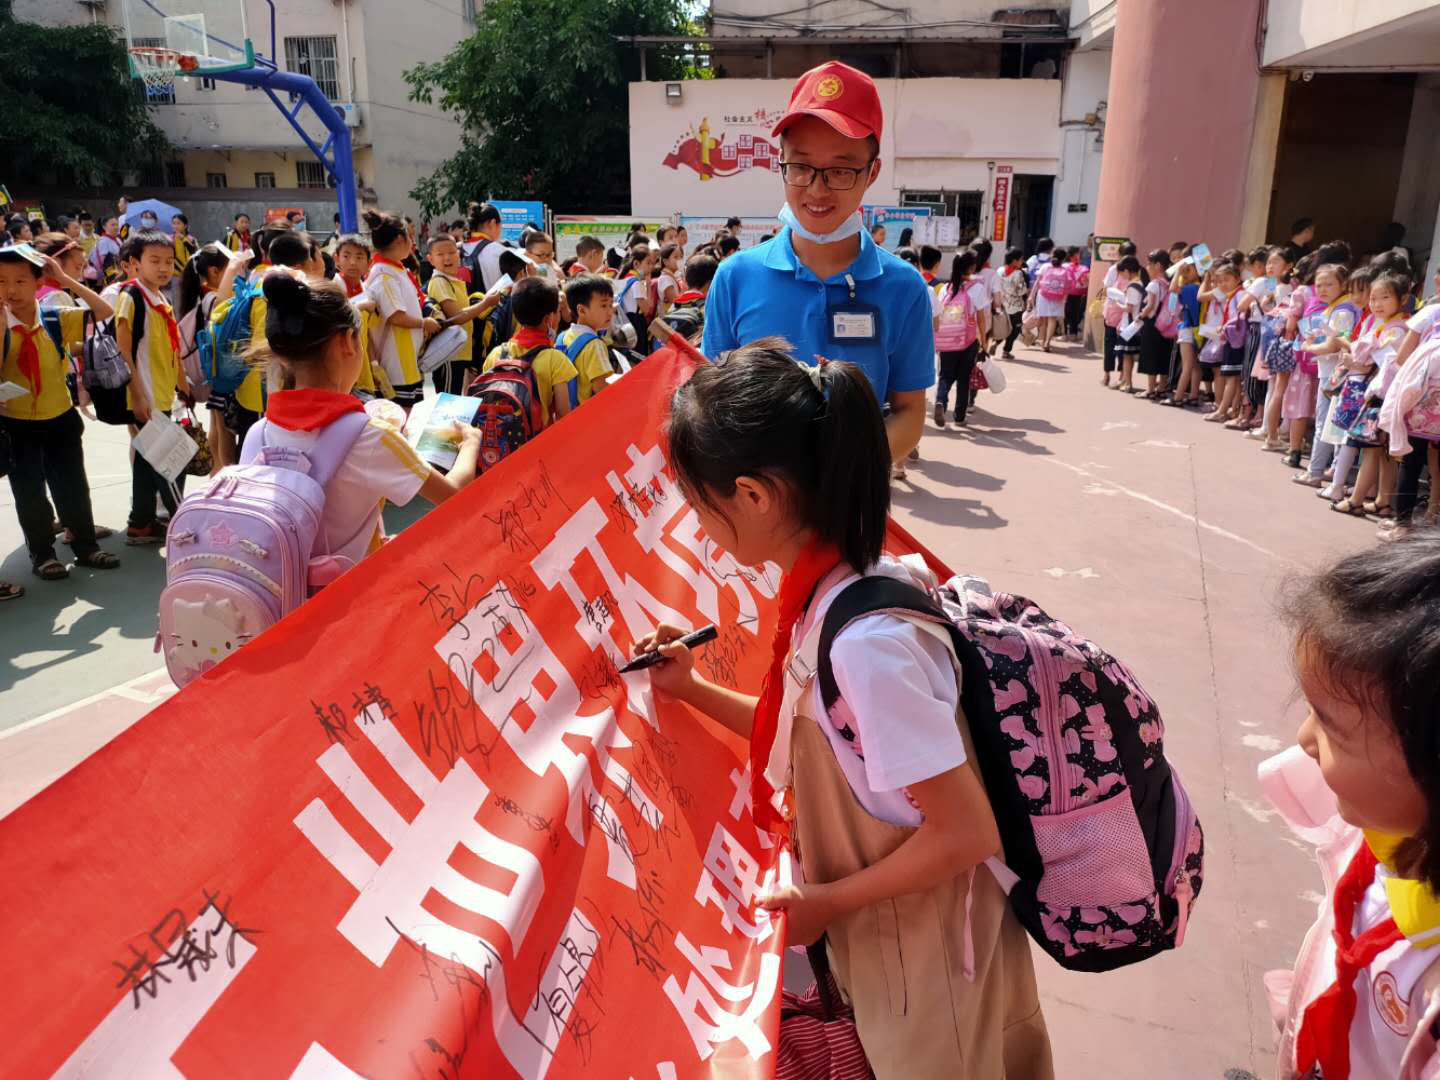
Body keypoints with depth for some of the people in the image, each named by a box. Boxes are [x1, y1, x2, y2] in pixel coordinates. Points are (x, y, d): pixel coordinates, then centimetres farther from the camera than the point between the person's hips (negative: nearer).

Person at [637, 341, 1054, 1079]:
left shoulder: (862, 642, -33)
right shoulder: (832, 593, -6)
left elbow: (967, 833, -27)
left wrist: (829, 901, -16)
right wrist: (693, 690, 2)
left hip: (930, 958, -7)